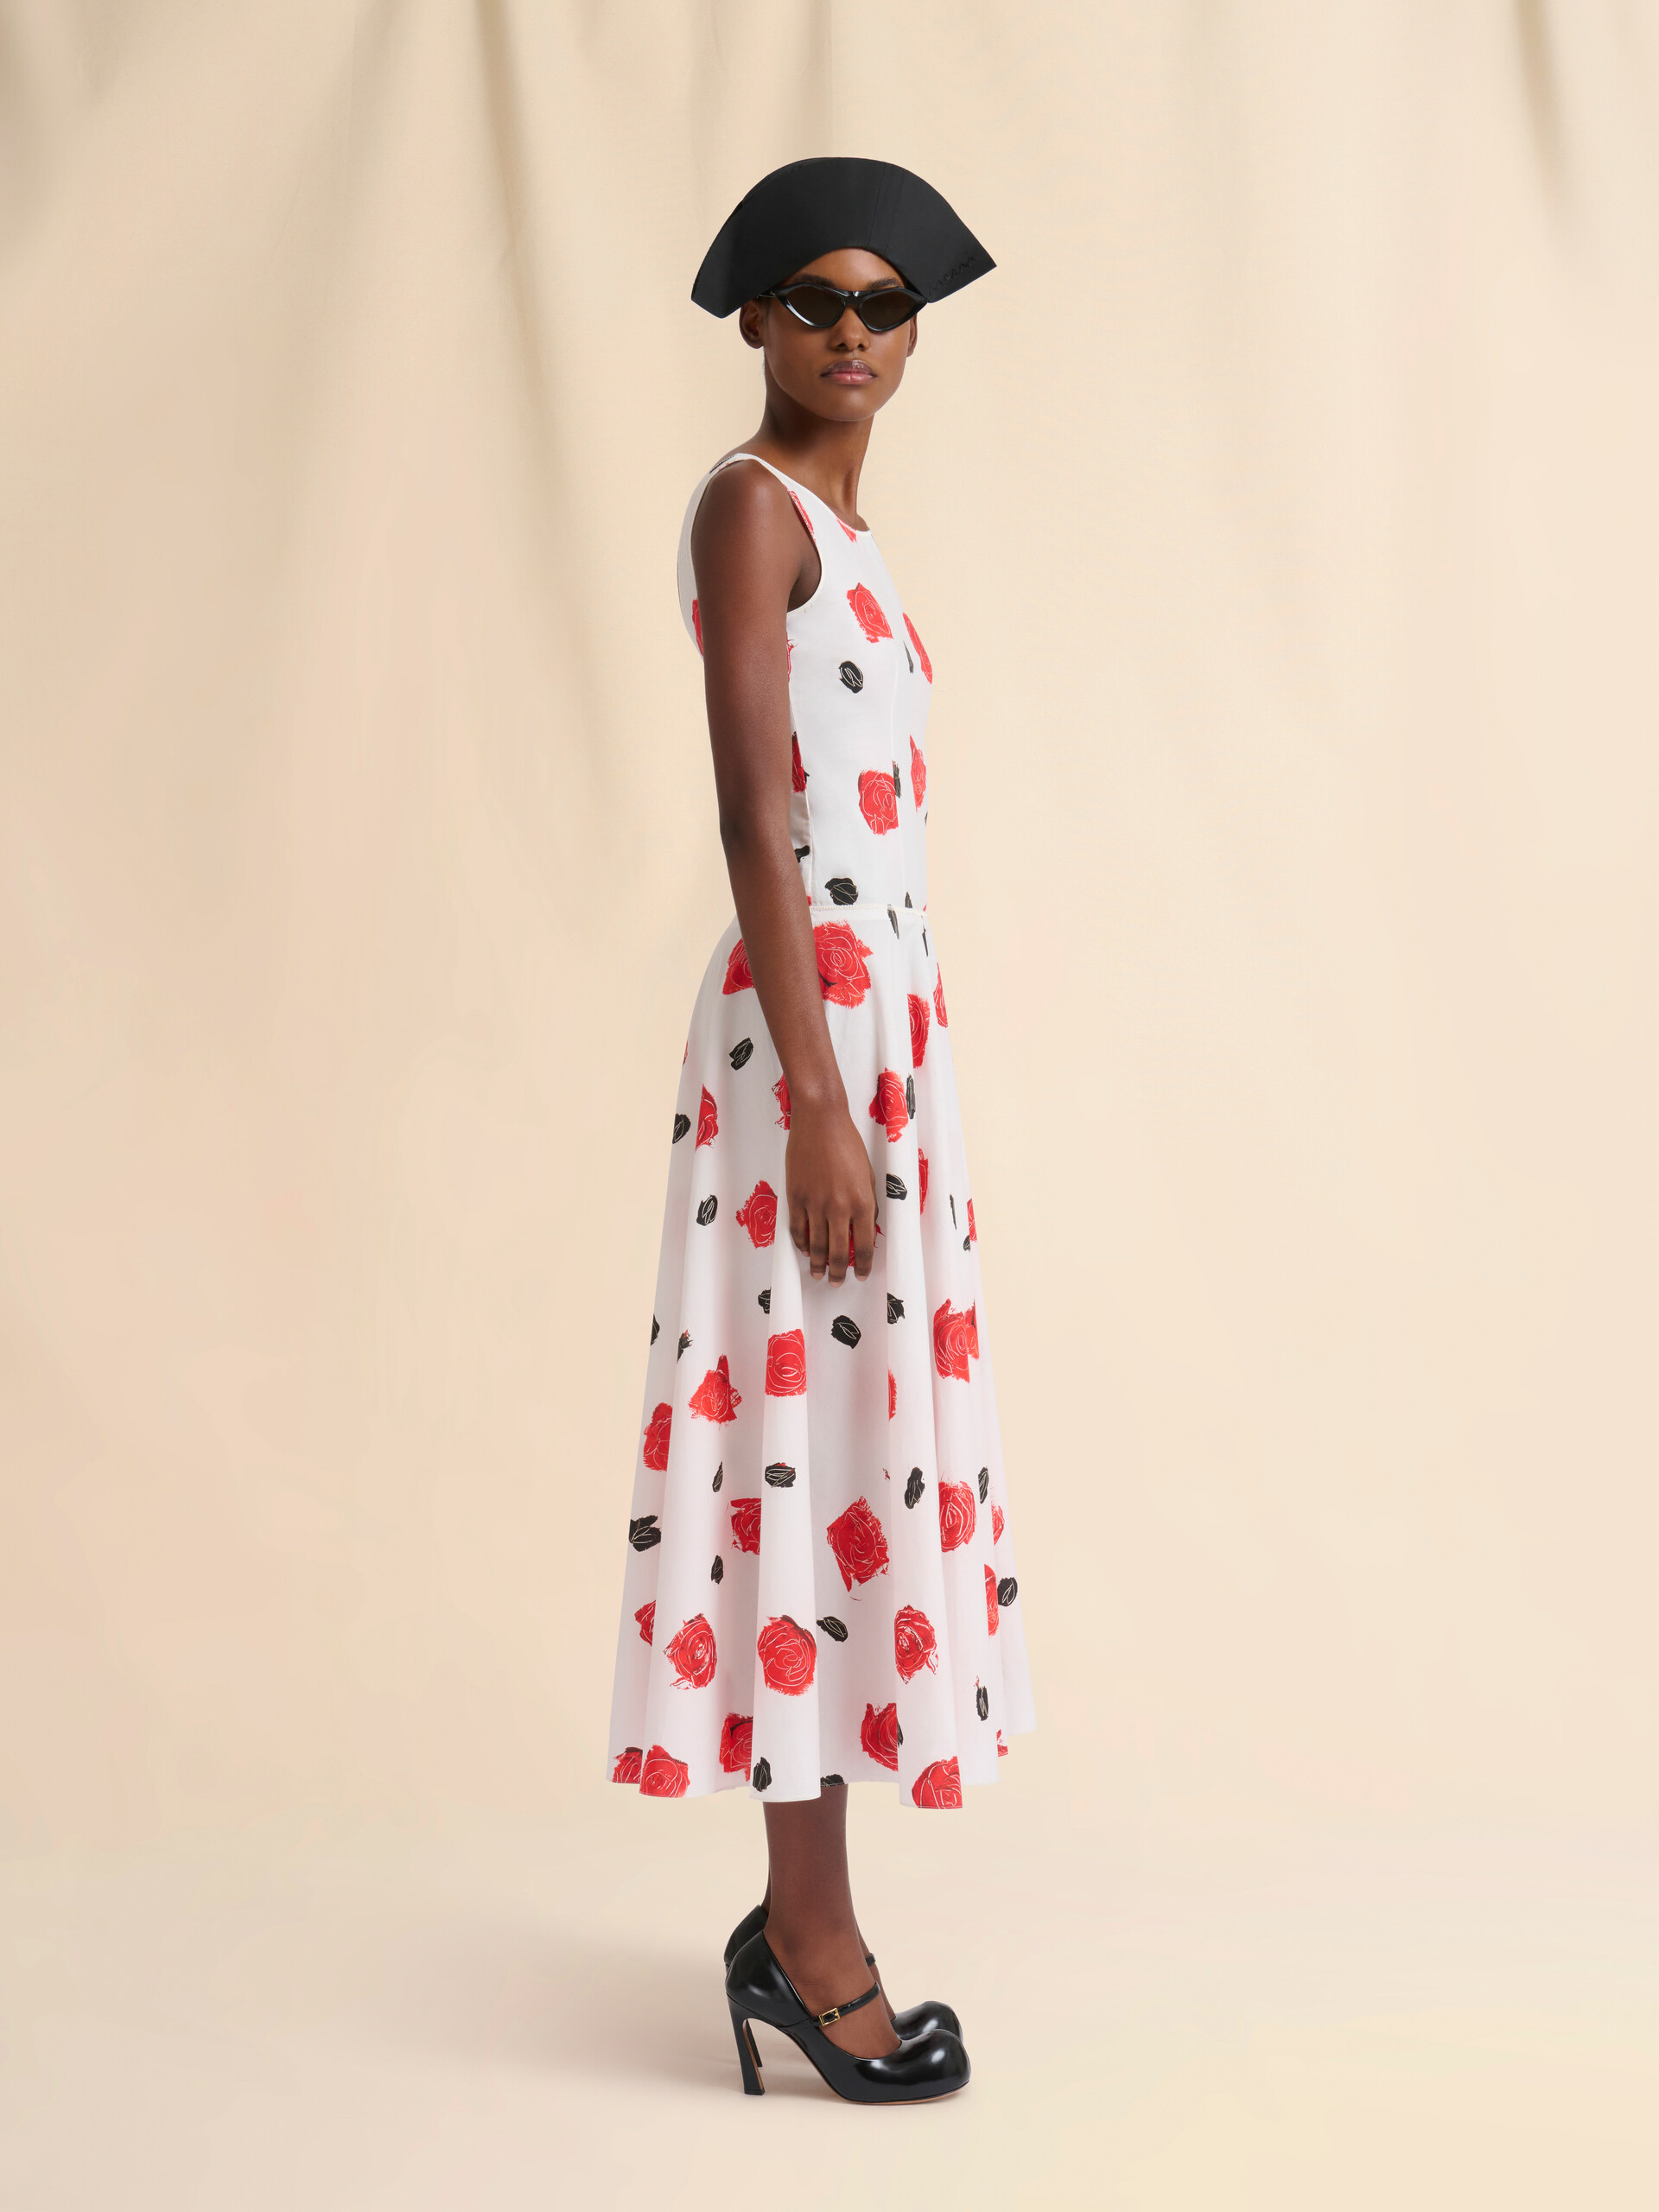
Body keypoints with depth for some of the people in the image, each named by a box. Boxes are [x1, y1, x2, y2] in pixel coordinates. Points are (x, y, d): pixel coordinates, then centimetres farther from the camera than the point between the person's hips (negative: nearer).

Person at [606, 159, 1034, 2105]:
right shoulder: (749, 504, -7)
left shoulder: (837, 533, 20)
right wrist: (821, 1104, -21)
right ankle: (815, 1944, 6)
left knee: (865, 1445, 11)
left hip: (881, 1022, 10)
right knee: (820, 1448, -5)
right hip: (811, 1032, -9)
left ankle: (798, 1915, 21)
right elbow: (752, 817, -16)